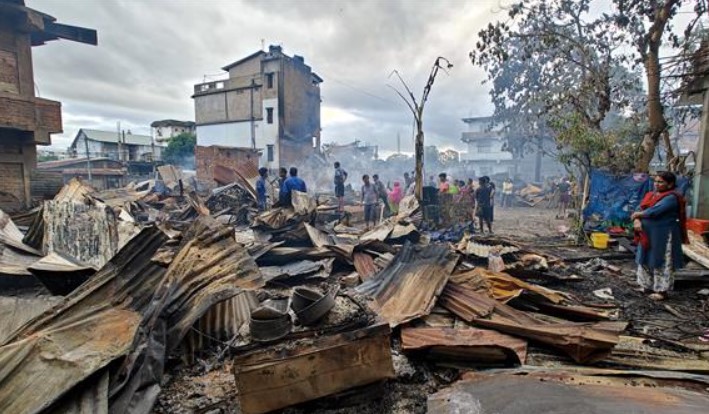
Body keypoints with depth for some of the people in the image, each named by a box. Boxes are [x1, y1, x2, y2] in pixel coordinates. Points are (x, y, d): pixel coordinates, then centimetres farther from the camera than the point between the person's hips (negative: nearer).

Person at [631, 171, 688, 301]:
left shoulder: (671, 198, -14)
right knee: (646, 261, 15)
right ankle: (648, 286, 28)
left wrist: (638, 214, -9)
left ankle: (662, 290, 10)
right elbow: (640, 210, 5)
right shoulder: (650, 195, 10)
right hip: (647, 234, 8)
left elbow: (654, 212, -25)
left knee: (662, 263, 1)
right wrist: (637, 220, -15)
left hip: (663, 236, -8)